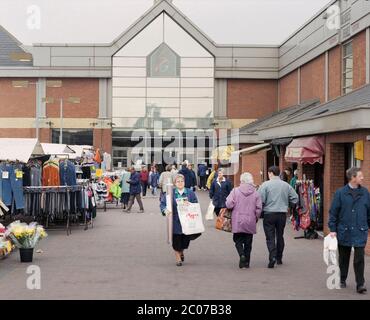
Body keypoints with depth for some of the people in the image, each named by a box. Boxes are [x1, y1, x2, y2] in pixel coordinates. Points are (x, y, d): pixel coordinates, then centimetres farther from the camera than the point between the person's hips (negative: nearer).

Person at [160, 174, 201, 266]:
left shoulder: (190, 193, 4)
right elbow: (162, 204, -3)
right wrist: (165, 210, -23)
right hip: (175, 222, -2)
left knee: (186, 239, 7)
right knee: (176, 240, 0)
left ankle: (181, 251, 40)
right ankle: (178, 258, 19)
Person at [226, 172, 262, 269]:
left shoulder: (235, 191, -6)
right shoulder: (256, 193, -2)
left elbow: (229, 204, -12)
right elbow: (259, 208, -4)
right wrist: (256, 218, 11)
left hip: (237, 222, -2)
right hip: (250, 222, 2)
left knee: (238, 240, 10)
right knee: (248, 243, 12)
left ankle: (242, 255, -15)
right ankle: (246, 262, 13)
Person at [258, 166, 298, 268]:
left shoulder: (265, 185, -9)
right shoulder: (286, 185, 3)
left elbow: (260, 200, -13)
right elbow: (295, 198, 6)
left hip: (269, 214, -4)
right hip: (282, 214, 4)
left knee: (270, 237, -1)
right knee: (280, 236, 17)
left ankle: (272, 257, -17)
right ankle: (279, 258, 24)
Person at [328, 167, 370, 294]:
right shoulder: (340, 193, -3)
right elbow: (333, 211, 0)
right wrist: (332, 229, -3)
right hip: (344, 231, 0)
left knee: (359, 259, -6)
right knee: (344, 258, 13)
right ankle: (342, 280, 29)